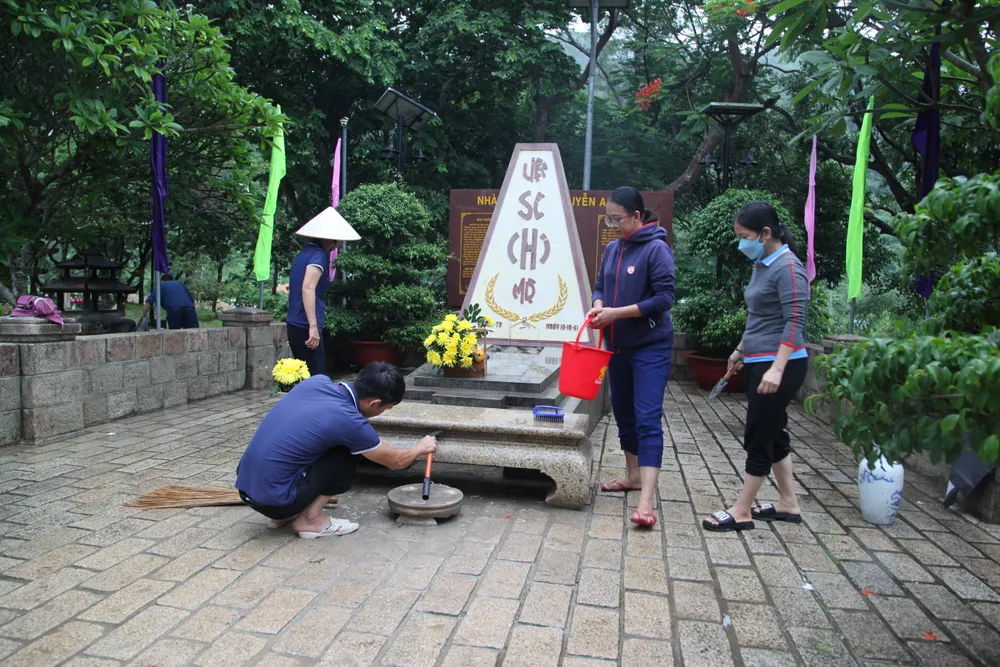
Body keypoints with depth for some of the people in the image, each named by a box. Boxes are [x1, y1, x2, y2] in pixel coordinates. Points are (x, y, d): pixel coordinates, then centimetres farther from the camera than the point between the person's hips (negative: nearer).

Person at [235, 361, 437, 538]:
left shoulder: (317, 381, 0)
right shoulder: (349, 421, -17)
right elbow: (395, 461, 2)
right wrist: (421, 448, 22)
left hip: (245, 485, 8)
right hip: (274, 499, -7)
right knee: (347, 455, -1)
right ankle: (309, 520, 1)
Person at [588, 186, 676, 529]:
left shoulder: (656, 249, -13)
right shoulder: (612, 249, 7)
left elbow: (664, 299, -18)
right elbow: (601, 286, 15)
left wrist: (617, 313, -20)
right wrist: (598, 307, -8)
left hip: (650, 348, -7)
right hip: (618, 346, 7)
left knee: (648, 418, -12)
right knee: (624, 415, 16)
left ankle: (646, 501, -15)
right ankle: (634, 476, 34)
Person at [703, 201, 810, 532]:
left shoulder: (787, 266, -15)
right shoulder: (762, 265, 11)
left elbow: (795, 321, -21)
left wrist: (777, 368, -27)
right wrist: (741, 350, 26)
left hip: (779, 365, -9)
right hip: (758, 362, 9)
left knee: (759, 437, -2)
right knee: (772, 433, 15)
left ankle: (741, 512, 7)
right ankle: (788, 504, 27)